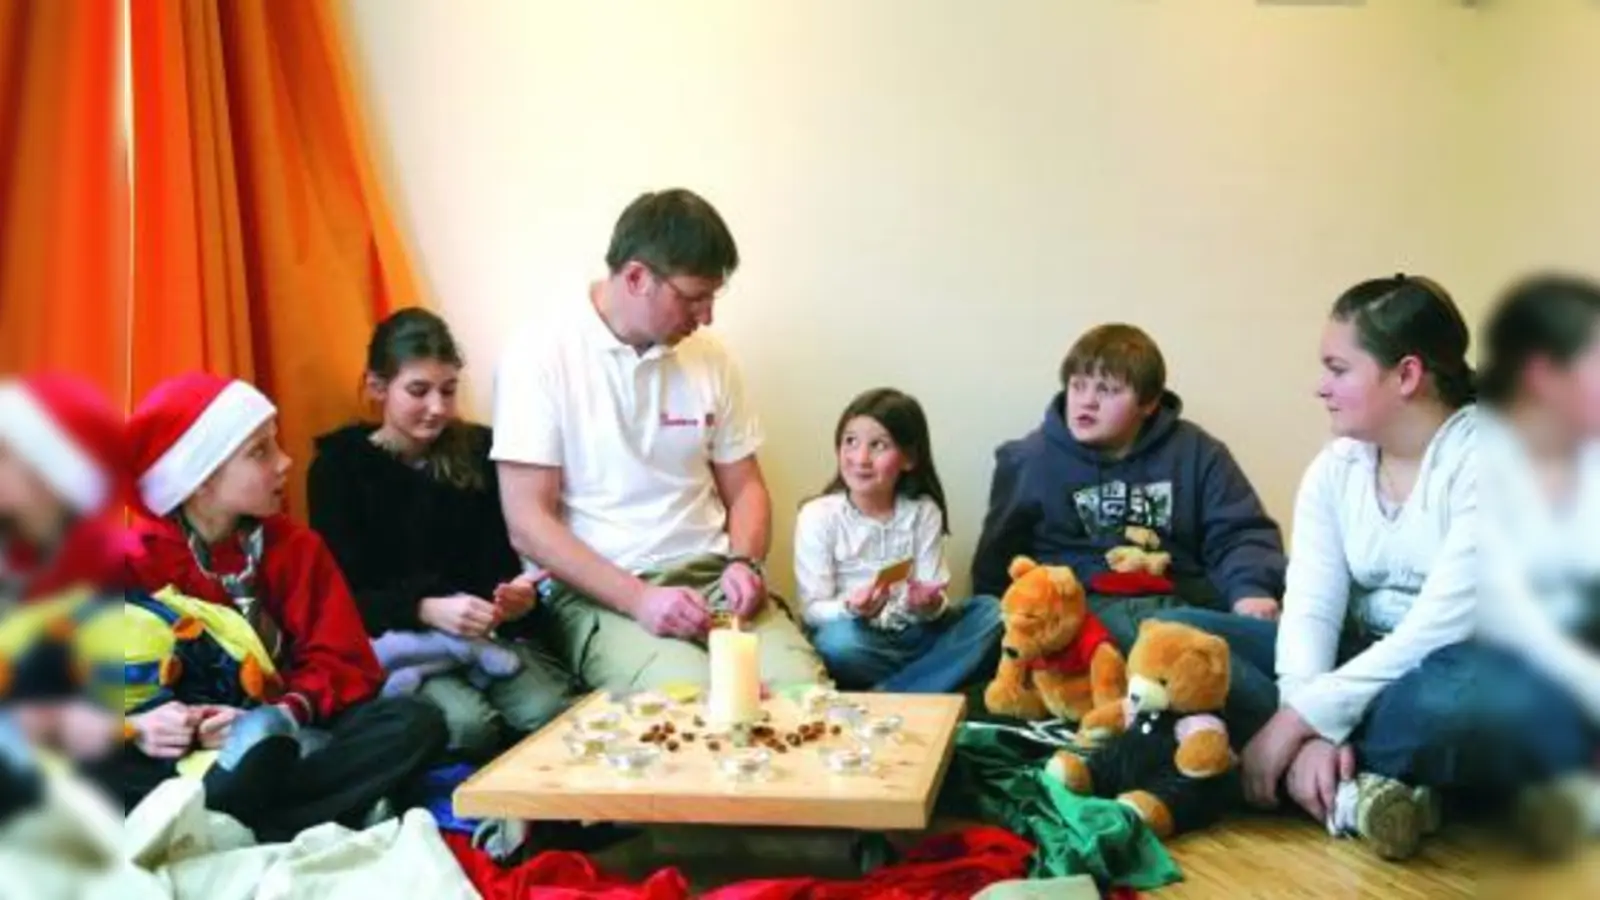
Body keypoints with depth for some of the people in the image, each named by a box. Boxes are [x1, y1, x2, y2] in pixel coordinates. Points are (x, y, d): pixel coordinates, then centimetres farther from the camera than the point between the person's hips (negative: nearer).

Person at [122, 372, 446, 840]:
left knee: (418, 722, -24)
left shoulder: (295, 546, 6)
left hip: (280, 738, 2)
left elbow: (343, 662, -1)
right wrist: (134, 727, -27)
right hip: (179, 751, -2)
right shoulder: (135, 561, 0)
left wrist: (285, 715, -21)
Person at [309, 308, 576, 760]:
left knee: (553, 714, -28)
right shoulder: (339, 466, 1)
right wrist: (426, 610, -26)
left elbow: (503, 554, 7)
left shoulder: (479, 452, 10)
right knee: (469, 724, -32)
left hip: (489, 631, 3)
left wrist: (519, 593, -19)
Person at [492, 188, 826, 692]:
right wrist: (638, 599, -19)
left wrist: (744, 563, -4)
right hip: (598, 594, -4)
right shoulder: (540, 360, -5)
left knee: (802, 688, -24)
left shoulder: (710, 359, 11)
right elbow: (529, 525, -9)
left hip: (712, 579, 5)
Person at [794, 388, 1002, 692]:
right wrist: (851, 610, -31)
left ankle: (885, 698, -25)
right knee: (839, 638, -37)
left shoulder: (924, 512, 0)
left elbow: (937, 601, -1)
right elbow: (813, 610, -10)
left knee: (989, 611, -18)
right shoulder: (818, 516, -8)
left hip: (913, 636, 4)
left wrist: (930, 605, -25)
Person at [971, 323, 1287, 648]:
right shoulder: (1031, 459, 10)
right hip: (1080, 605, -2)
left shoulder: (1193, 452, 13)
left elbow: (1241, 534, 10)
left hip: (1180, 600, 3)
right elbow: (998, 560, 13)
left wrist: (1250, 590, -11)